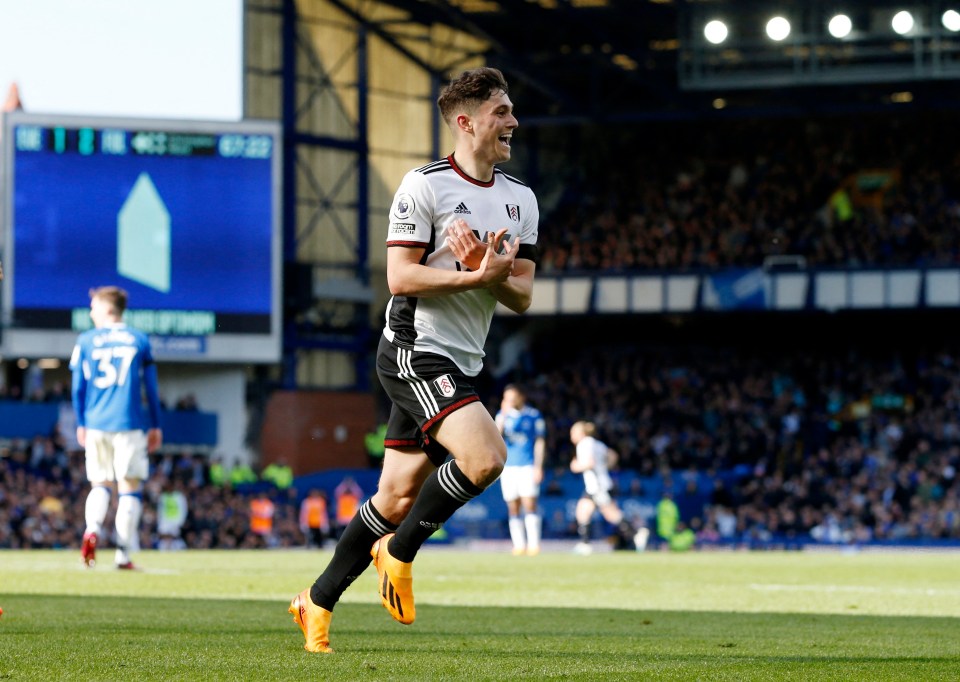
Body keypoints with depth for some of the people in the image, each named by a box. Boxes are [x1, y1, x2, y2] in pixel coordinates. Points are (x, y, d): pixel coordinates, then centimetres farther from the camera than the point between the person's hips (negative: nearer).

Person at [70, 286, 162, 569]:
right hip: (130, 424, -1)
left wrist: (81, 424, 16)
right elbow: (151, 388, 6)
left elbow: (78, 388, 6)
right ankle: (123, 554, -2)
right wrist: (155, 426, 13)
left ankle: (92, 529, -16)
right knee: (130, 487, 4)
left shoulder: (86, 341, 4)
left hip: (96, 425, 1)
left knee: (101, 485, 12)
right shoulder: (139, 340, 5)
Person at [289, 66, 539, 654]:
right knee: (486, 455, -24)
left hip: (461, 364, 8)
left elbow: (522, 296, 8)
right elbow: (400, 276, -15)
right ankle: (399, 554, -3)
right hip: (415, 350, -8)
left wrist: (491, 273, -13)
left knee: (399, 496, 9)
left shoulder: (521, 199, 11)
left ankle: (319, 602, 22)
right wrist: (476, 276, -22)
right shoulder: (425, 186, -10)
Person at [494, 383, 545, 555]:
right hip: (508, 466, 3)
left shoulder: (534, 415, 2)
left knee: (529, 504, -11)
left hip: (528, 466, -3)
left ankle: (534, 544, -12)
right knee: (513, 508, 1)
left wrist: (538, 467, -5)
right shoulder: (503, 415, 8)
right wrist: (504, 415, -16)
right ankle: (519, 545, 4)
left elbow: (540, 441, 3)